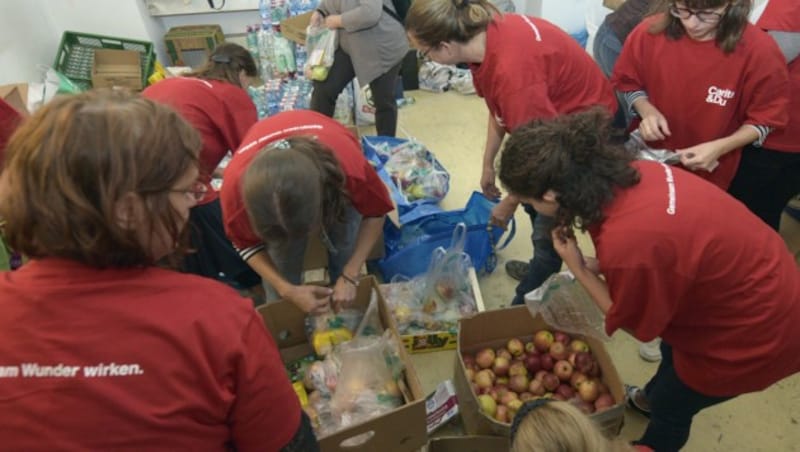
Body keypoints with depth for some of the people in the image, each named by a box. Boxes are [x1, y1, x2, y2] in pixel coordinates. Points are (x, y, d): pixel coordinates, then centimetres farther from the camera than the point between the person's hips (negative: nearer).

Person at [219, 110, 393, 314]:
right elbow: (247, 244, -19)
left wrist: (350, 276, -27)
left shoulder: (348, 165, -45)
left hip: (334, 180, 0)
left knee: (345, 252, -2)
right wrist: (288, 291, -30)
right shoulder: (236, 184, -41)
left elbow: (376, 213, -22)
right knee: (281, 264, -8)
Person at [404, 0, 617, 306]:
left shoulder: (511, 69, -39)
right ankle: (544, 268, 46)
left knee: (549, 225, -2)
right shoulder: (485, 34, -11)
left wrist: (509, 204, -13)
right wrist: (488, 164, 12)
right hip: (554, 117, 9)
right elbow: (499, 110, 4)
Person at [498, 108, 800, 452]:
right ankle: (650, 397, 65)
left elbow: (637, 326, -17)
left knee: (670, 406, 21)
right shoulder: (634, 173, -16)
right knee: (672, 347, 35)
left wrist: (578, 269, -14)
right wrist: (598, 266, -4)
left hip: (754, 332, -7)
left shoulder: (625, 244, -39)